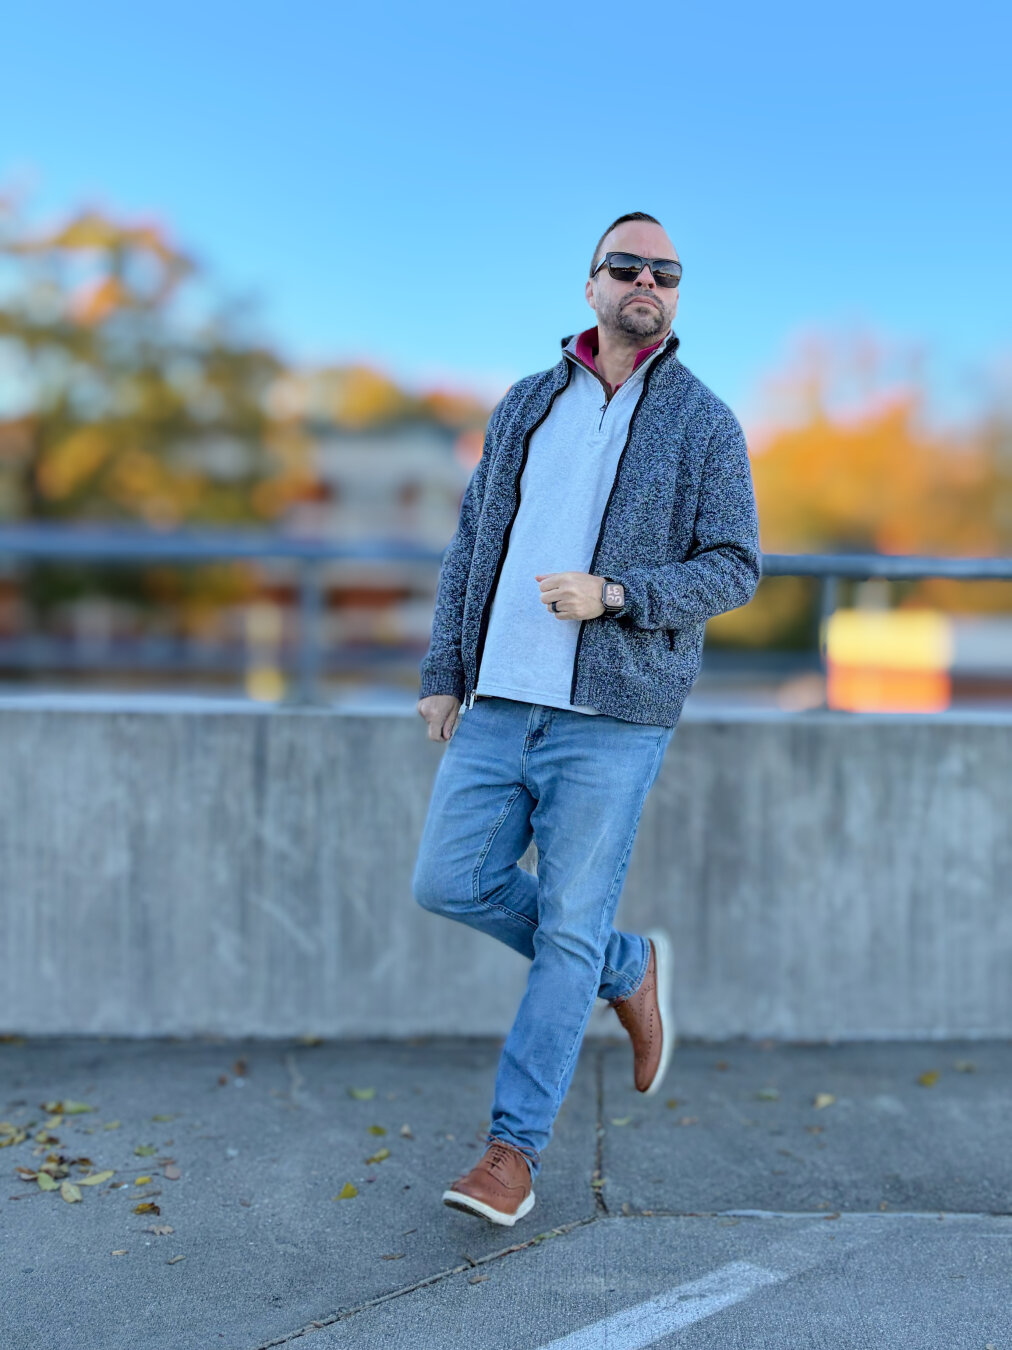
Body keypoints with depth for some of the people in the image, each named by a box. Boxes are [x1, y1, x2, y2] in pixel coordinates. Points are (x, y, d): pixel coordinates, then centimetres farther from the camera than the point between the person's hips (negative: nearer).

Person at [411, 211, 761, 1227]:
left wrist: (612, 596, -19)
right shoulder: (525, 406, 13)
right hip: (501, 700, 5)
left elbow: (733, 568, -3)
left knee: (569, 927, -3)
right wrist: (444, 675, 8)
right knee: (449, 882, 3)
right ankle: (628, 970, 25)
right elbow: (471, 543, 14)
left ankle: (514, 1149, 8)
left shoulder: (706, 426, 2)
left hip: (613, 714, -4)